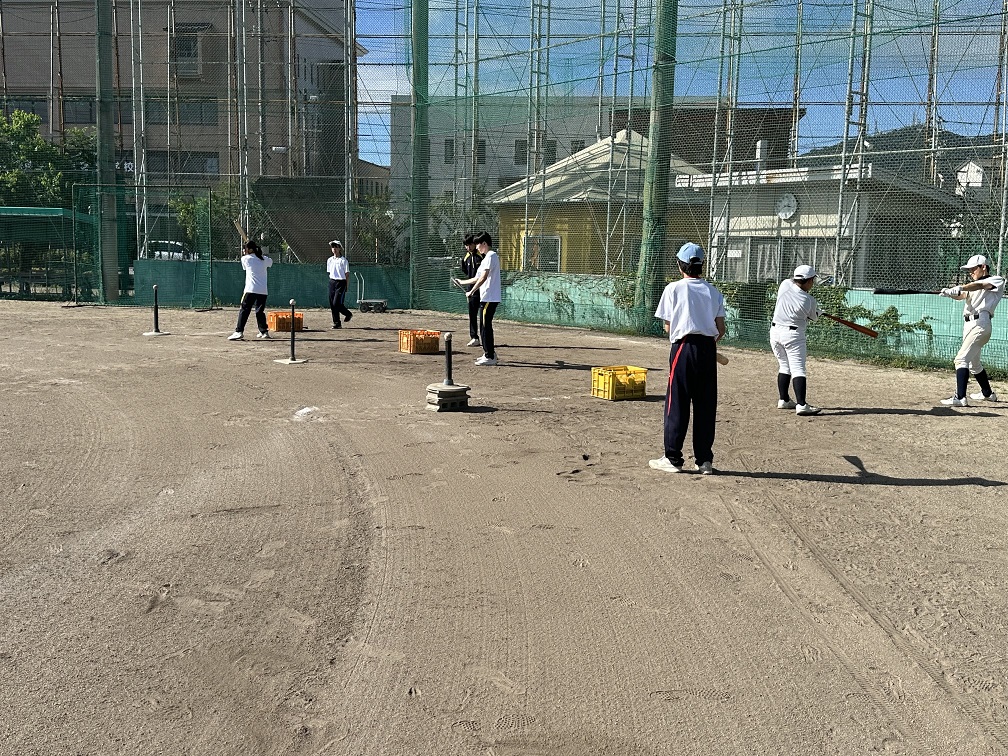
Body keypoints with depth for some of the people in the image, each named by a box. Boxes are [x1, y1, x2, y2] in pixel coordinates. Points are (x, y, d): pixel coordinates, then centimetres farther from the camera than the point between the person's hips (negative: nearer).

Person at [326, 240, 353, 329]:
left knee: (337, 303, -13)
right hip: (331, 282, 6)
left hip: (341, 282, -6)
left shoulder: (343, 260, -5)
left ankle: (348, 314, 13)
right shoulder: (329, 260, 12)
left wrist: (346, 286, -7)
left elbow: (347, 274, -4)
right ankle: (336, 323, 10)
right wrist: (331, 281, 10)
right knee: (332, 304, 3)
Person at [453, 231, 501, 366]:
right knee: (485, 326, 13)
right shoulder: (487, 257, 20)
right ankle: (489, 353, 20)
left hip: (489, 298, -10)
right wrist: (462, 282, 33)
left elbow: (484, 277, -20)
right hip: (486, 298, 10)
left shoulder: (491, 256, -11)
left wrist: (472, 291, -18)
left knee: (486, 326, -8)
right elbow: (477, 278, 27)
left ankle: (490, 357, -5)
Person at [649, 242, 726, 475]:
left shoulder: (674, 288, -2)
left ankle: (673, 458, 6)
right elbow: (721, 329, 5)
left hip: (684, 347, -4)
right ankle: (705, 460, 12)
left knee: (677, 404, 2)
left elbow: (668, 326, -1)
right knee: (706, 406, 8)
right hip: (708, 349, 4)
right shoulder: (713, 291, 9)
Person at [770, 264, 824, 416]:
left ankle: (783, 400, 22)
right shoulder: (810, 301, -15)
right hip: (793, 335, -6)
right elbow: (814, 317, 4)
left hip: (775, 331, 6)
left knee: (784, 366, 18)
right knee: (798, 369, -8)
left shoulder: (785, 284, -6)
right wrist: (819, 312, 29)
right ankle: (801, 405, -17)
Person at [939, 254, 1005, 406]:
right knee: (973, 363, 21)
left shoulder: (997, 280, 2)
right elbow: (962, 295, 5)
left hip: (980, 323, -9)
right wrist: (951, 292, -18)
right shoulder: (974, 286, 25)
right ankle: (988, 394, 39)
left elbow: (980, 286, -20)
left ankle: (960, 398, -29)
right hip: (968, 325, 9)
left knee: (961, 359, -21)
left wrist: (958, 289, -37)